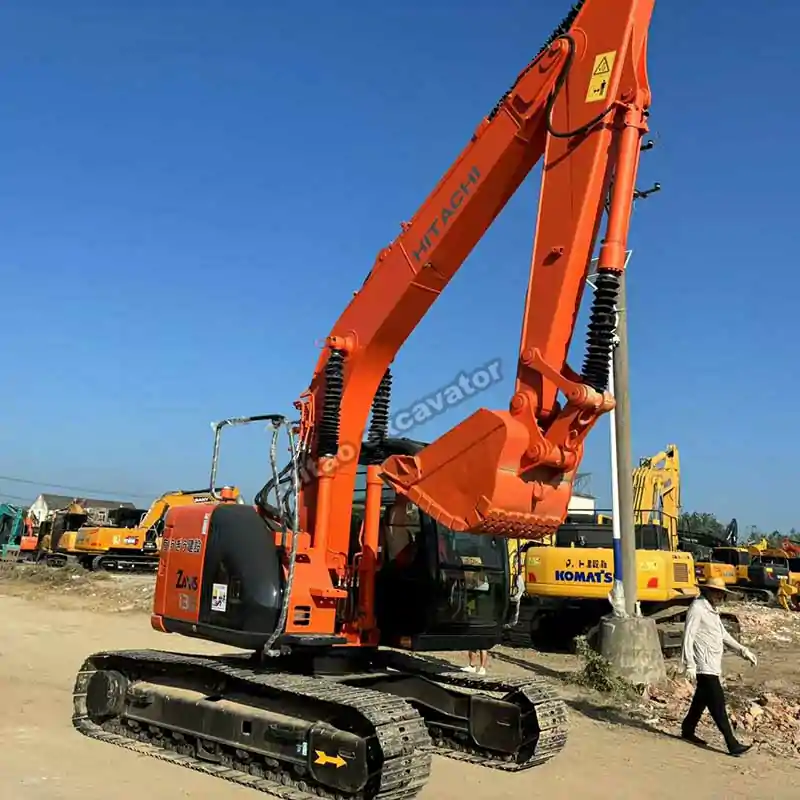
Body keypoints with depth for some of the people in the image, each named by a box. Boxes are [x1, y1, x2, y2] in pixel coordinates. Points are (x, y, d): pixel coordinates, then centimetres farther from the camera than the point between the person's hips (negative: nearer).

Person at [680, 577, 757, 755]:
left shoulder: (712, 610, 17)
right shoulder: (697, 608, -14)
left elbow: (723, 635, 23)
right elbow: (688, 636, -19)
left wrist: (743, 650, 13)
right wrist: (689, 665, -23)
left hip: (712, 665, 10)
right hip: (704, 666, -10)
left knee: (702, 699, 18)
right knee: (718, 703, -8)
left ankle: (687, 731, 30)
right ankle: (732, 744, -7)